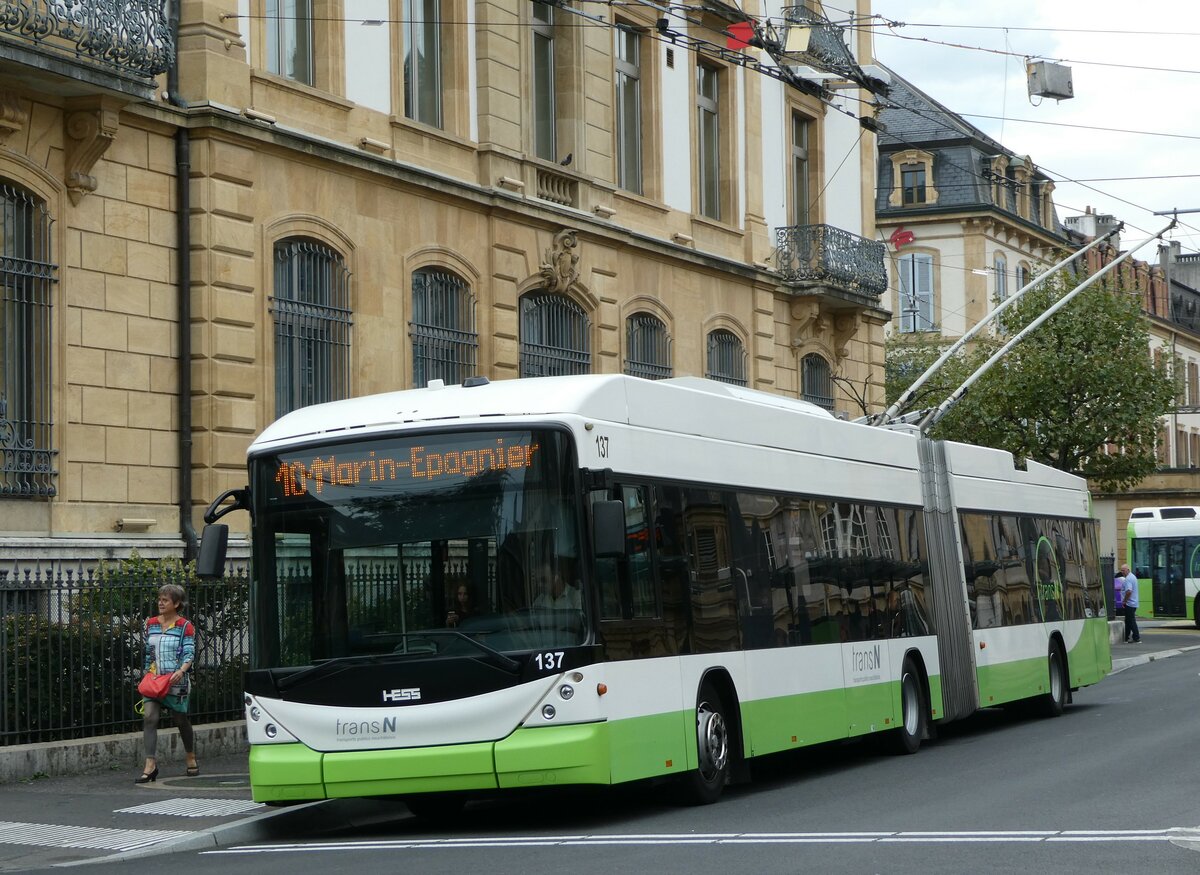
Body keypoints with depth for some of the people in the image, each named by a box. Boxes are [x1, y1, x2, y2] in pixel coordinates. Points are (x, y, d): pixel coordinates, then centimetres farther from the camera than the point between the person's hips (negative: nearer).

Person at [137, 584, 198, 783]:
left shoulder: (185, 627, -3)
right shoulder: (151, 624, 10)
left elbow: (189, 653, -11)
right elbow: (147, 652, 17)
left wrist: (181, 671, -29)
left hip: (176, 682, -3)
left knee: (182, 720, 11)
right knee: (149, 717, -15)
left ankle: (191, 759, 32)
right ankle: (150, 764, -19)